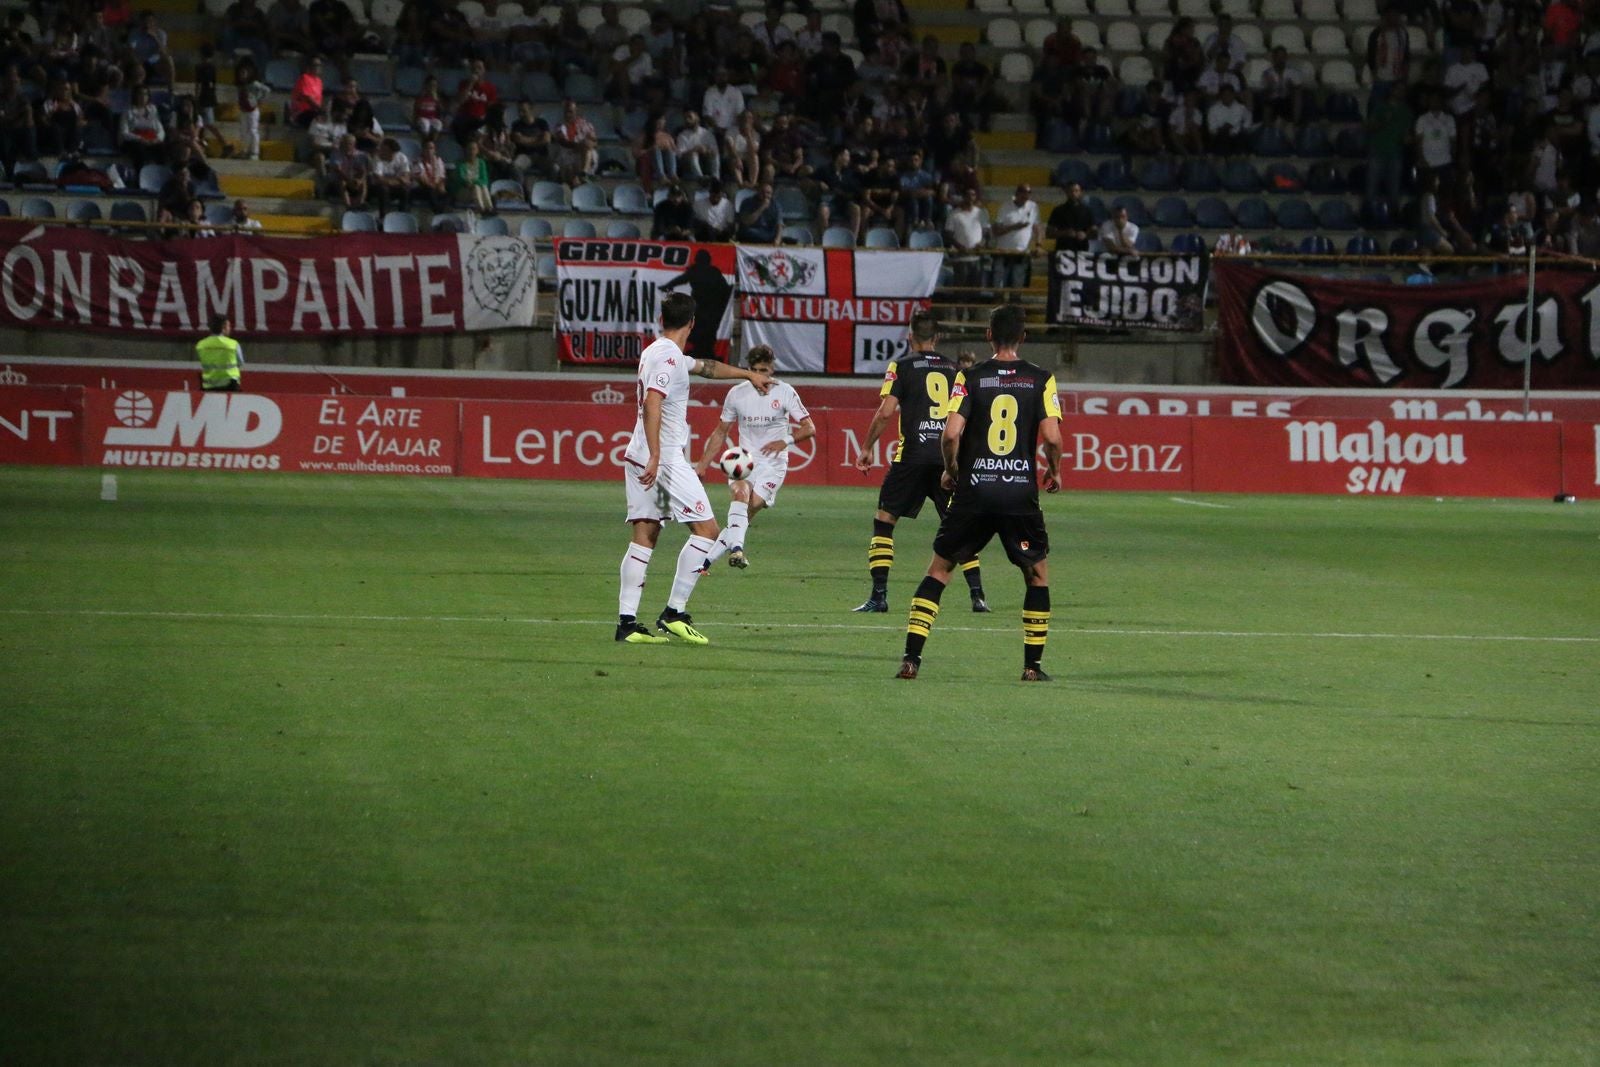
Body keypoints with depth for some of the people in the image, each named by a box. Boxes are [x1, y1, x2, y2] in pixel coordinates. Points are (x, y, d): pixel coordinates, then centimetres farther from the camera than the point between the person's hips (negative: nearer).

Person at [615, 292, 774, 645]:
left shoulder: (657, 352, 19)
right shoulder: (668, 356, -11)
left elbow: (707, 367, 36)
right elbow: (651, 403, -24)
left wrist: (748, 374, 49)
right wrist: (655, 456, -29)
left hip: (639, 457, 9)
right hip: (666, 458, -9)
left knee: (644, 537, 6)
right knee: (706, 529, -3)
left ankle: (627, 622, 0)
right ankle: (674, 612, -7)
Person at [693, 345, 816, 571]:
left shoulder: (785, 392, -2)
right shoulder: (737, 393, 6)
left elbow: (809, 428, -2)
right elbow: (721, 432, 17)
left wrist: (786, 440, -21)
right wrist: (702, 465, 12)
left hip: (773, 464, -1)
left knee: (749, 510, -16)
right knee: (741, 491, -31)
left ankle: (706, 559, -13)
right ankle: (736, 547, -46)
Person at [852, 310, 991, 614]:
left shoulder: (901, 367, 2)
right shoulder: (954, 370, 12)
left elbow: (885, 412, -7)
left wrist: (867, 448, 3)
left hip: (913, 454, -3)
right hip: (949, 457, 3)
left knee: (884, 520, 6)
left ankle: (879, 595, -2)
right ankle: (978, 595, 4)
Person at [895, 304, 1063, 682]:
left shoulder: (970, 377, 0)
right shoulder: (1041, 379, 0)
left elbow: (950, 434, -9)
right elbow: (1052, 437, -8)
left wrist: (951, 470, 10)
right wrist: (1053, 472, 11)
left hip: (973, 491, 0)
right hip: (1021, 492, 0)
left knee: (939, 570, 11)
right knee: (1037, 574, 17)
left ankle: (911, 657, 1)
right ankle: (1033, 664, 12)